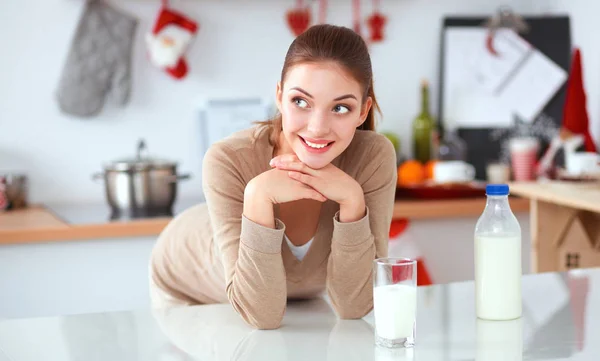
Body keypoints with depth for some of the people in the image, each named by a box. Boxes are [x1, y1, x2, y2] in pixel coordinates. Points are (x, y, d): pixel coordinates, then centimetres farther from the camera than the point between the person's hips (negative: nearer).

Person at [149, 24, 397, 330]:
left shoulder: (375, 156, -27)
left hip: (298, 294, 2)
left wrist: (352, 199, -38)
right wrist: (258, 197, -44)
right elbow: (262, 316, -34)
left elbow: (353, 307, -26)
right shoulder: (229, 161, -33)